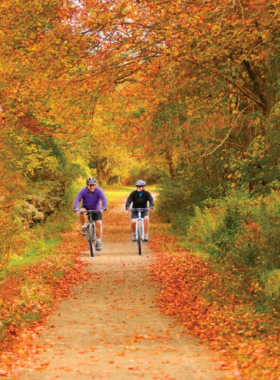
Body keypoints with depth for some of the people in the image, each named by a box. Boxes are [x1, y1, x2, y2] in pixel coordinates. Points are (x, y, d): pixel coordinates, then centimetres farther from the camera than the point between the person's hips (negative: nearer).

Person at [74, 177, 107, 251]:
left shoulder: (98, 191, -22)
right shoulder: (83, 191, -21)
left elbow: (104, 199, -36)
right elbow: (77, 200, -33)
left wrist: (103, 208, -55)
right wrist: (76, 209, -51)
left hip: (96, 210, 0)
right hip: (86, 208, 0)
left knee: (99, 223, -19)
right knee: (82, 212, -34)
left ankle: (98, 242, -7)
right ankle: (84, 228, -12)